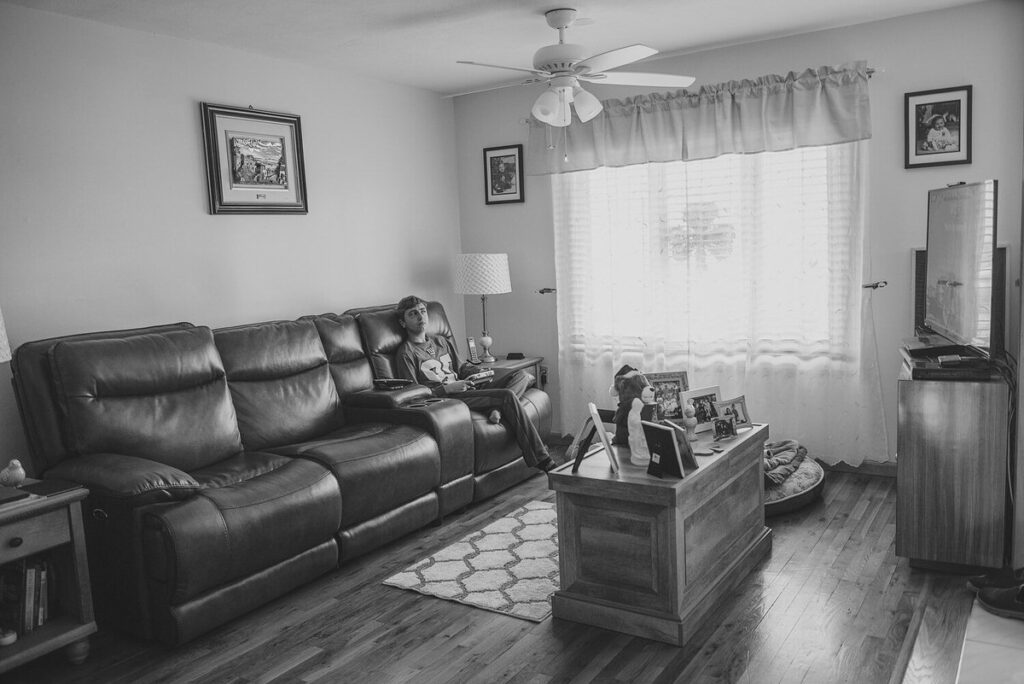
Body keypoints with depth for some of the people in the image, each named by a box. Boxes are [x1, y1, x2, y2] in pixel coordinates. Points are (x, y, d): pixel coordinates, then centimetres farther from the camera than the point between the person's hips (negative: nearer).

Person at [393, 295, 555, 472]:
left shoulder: (441, 341, 23)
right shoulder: (406, 353, -1)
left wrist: (480, 372, 5)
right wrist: (448, 388, -16)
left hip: (465, 389, 8)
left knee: (523, 376, -6)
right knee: (508, 396, -26)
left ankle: (496, 409, -34)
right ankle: (540, 459, -27)